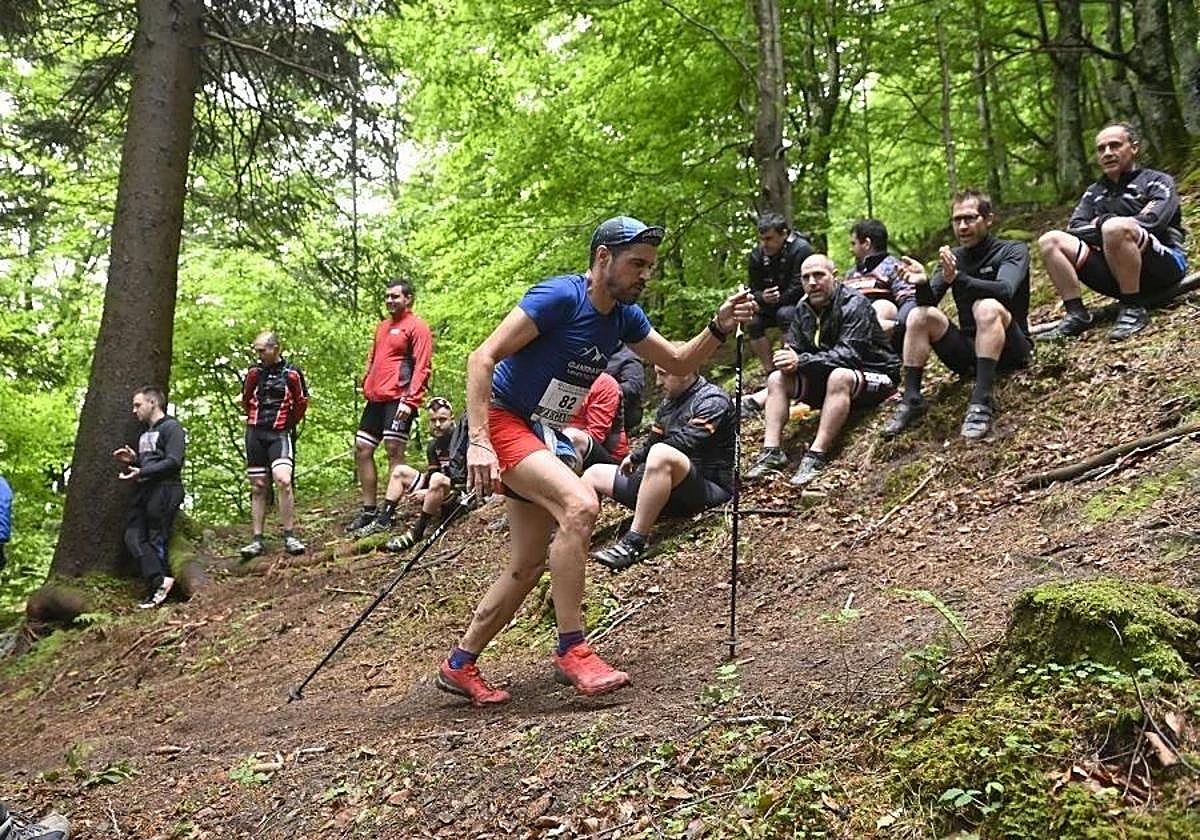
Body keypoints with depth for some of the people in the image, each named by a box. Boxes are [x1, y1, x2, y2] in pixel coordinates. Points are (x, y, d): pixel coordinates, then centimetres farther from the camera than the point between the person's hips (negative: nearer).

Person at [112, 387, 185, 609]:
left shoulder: (171, 427, -3)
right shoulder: (146, 433, 27)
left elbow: (173, 462, -15)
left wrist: (142, 472, -20)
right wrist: (132, 460, 13)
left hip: (164, 490, -8)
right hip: (144, 491, 8)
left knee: (156, 539, -8)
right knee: (133, 537, -8)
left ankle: (157, 586, -5)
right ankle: (160, 580, -15)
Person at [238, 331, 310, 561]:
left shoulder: (292, 373, -3)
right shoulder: (254, 373, 6)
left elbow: (301, 404, 9)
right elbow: (246, 400, 22)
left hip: (280, 434, -4)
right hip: (255, 434, 4)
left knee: (283, 481, -20)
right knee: (258, 487, 6)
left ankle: (289, 536, -12)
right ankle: (257, 540, 11)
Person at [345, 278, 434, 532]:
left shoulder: (417, 327, -5)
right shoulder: (383, 326, 20)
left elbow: (422, 367, -12)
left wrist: (410, 400, -20)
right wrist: (366, 385, 16)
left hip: (398, 398, -9)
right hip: (376, 398, 9)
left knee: (394, 450, -10)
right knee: (362, 450, 7)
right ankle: (369, 510, 14)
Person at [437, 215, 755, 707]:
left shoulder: (625, 316, 3)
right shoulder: (559, 296, -19)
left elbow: (678, 363, 12)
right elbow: (483, 358, -23)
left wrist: (720, 327, -6)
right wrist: (477, 441, -31)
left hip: (542, 436, 9)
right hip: (501, 421, -9)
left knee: (529, 565, 10)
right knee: (580, 505, -29)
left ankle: (458, 666, 23)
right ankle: (571, 650, -19)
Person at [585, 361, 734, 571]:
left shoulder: (712, 401, -8)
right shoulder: (669, 402, 19)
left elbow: (685, 443, -20)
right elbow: (653, 441, 20)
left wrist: (638, 457, -10)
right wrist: (634, 457, -1)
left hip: (709, 488, -9)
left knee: (661, 453, -39)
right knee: (595, 473, 11)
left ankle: (634, 543, -38)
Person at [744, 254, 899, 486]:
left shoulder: (854, 305, -17)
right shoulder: (804, 310, 5)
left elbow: (849, 354, -28)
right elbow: (791, 348, 1)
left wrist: (801, 361, -35)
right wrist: (787, 359, -25)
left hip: (872, 375, -7)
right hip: (824, 378, 7)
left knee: (839, 376, -38)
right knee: (777, 378, -8)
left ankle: (817, 456, -39)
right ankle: (771, 451, -20)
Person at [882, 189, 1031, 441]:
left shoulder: (1013, 250, -3)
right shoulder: (953, 257, 10)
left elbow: (1004, 290, -25)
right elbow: (929, 302, -4)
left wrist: (957, 279, -40)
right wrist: (922, 284, -28)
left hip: (1010, 350, -4)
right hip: (969, 351, 5)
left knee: (987, 307, -33)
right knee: (919, 316, -15)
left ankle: (982, 403, -40)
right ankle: (911, 400, -18)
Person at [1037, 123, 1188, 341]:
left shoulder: (1158, 182, 7)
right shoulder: (1094, 193, 21)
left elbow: (1153, 221, -13)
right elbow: (1074, 230, 5)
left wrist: (1103, 223, -7)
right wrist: (1104, 228, -12)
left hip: (1164, 264, -5)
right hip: (1116, 276, 5)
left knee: (1115, 227, -35)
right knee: (1050, 241, -9)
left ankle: (1134, 309, -24)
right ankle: (1076, 315, -15)